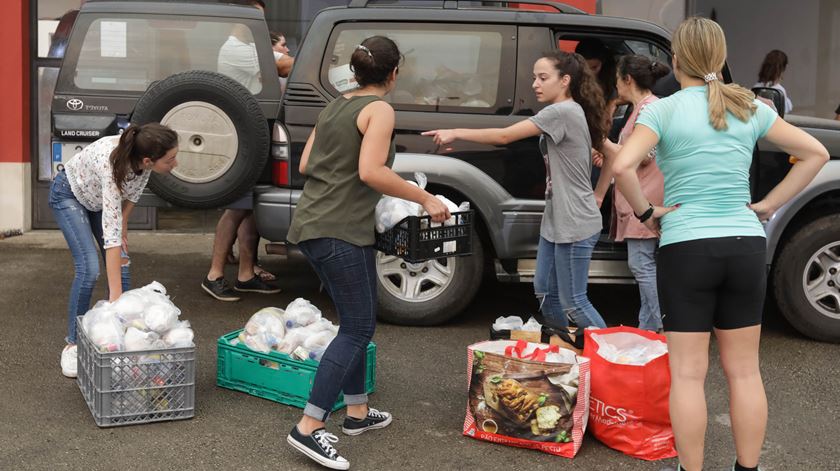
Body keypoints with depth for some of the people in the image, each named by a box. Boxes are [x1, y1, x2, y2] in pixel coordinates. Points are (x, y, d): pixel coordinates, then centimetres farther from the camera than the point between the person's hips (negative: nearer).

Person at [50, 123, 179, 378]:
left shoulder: (143, 156, -28)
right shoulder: (112, 166, -44)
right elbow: (111, 236, -47)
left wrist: (123, 222, -5)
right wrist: (115, 296, -48)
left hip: (100, 197, 6)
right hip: (69, 194, -6)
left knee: (122, 267, -4)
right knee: (89, 268, -18)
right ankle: (73, 344, -1)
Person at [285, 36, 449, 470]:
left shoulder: (336, 105, 16)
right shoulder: (379, 110, -9)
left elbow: (305, 165, 16)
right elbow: (370, 171, -22)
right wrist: (425, 198, -15)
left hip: (313, 225, 9)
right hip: (341, 231, -9)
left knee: (355, 323, 18)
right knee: (358, 328, -4)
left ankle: (357, 411, 26)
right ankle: (309, 427, -8)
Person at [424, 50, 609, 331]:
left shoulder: (563, 111, -17)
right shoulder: (569, 112, 14)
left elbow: (504, 136, -20)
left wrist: (456, 133, -17)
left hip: (575, 226, -10)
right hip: (555, 222, 10)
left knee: (573, 302, -2)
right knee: (545, 292, 16)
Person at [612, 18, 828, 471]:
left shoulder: (663, 110, -6)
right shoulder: (750, 108, 6)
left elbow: (622, 167, -21)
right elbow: (816, 153, 10)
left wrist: (646, 212, -5)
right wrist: (767, 205, 8)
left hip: (686, 247, -4)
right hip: (746, 245, 4)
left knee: (688, 373, 4)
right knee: (744, 370, 13)